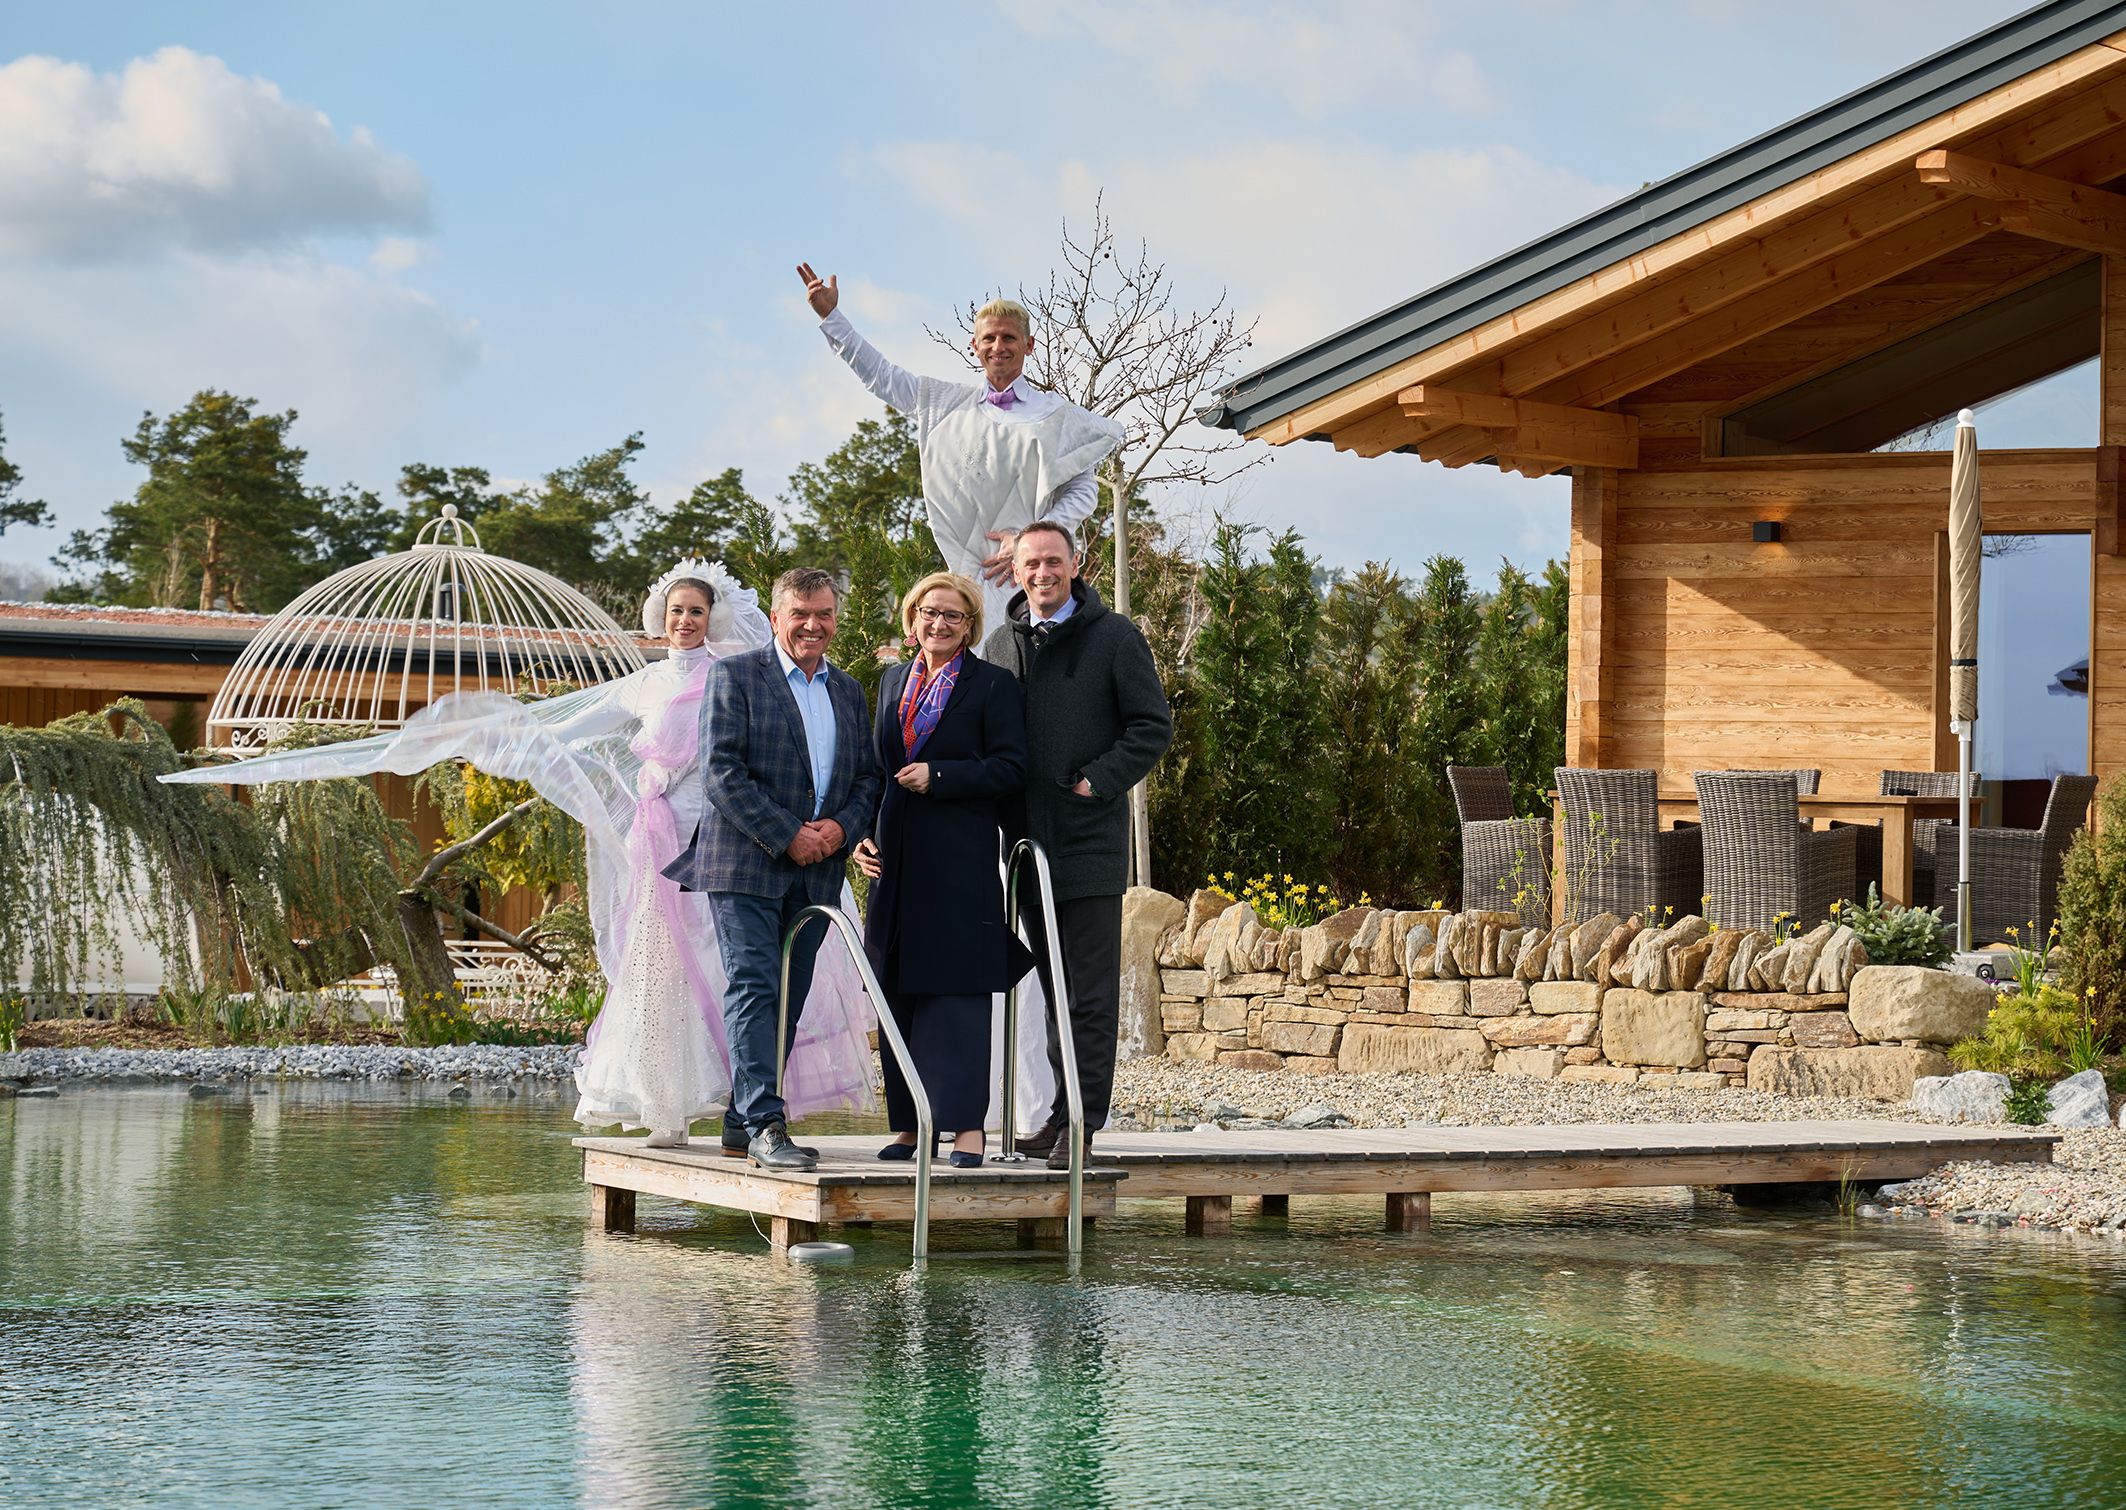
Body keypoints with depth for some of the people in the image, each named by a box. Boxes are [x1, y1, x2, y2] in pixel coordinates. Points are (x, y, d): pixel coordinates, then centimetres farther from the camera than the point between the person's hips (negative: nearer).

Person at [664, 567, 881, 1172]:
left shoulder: (848, 691, 18)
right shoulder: (734, 675, 0)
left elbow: (868, 776, 17)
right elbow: (722, 771, -9)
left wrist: (841, 827, -5)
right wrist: (787, 835, -14)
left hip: (817, 870, 6)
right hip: (746, 862, -6)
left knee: (787, 1001, 6)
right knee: (753, 991, -13)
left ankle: (742, 1119, 14)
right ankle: (764, 1125, -18)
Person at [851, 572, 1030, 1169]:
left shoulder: (993, 686, -1)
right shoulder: (893, 682, 16)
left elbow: (1010, 770, -7)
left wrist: (938, 777, -15)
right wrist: (864, 834, 9)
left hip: (960, 859, -6)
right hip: (898, 859, 6)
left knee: (957, 990, -8)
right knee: (899, 992, 5)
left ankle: (967, 1125, -8)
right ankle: (910, 1125, 11)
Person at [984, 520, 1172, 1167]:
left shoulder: (1114, 636, -1)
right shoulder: (1002, 643, 13)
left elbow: (1153, 725, -3)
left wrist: (1097, 781, -12)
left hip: (1089, 840, -5)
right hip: (1027, 842, 5)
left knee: (1090, 995, -5)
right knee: (1051, 987, 10)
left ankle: (1079, 1121, -4)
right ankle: (1062, 1114, 15)